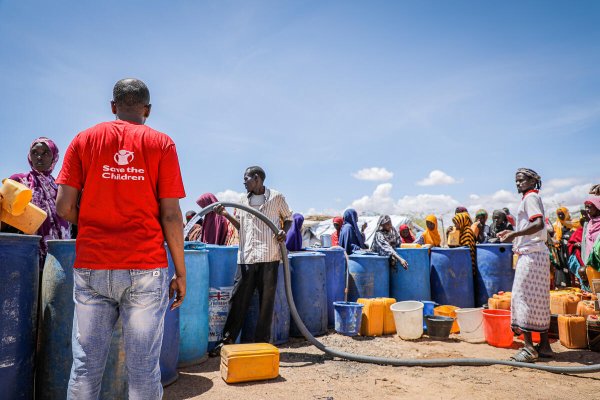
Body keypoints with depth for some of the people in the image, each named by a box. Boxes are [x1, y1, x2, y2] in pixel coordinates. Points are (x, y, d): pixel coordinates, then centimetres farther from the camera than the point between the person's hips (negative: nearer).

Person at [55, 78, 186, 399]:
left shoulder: (84, 139, 9)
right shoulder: (161, 143, 3)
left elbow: (64, 208, 2)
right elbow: (171, 215, -4)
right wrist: (180, 273, 3)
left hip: (91, 268, 2)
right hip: (146, 268, -2)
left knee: (85, 366, 11)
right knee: (143, 368, 4)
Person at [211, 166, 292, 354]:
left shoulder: (276, 197, 3)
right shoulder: (244, 199, 15)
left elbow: (288, 218, 11)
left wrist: (284, 231, -9)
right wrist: (225, 214, 6)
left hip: (269, 256, -3)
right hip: (246, 256, 3)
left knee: (266, 300, 5)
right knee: (238, 298, 4)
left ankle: (262, 342, 16)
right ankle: (228, 339, 15)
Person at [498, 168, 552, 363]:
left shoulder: (530, 197, -9)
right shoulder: (533, 198, 20)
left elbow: (538, 224, -24)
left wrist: (514, 234, -25)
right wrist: (513, 233, 22)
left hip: (531, 253, -10)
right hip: (536, 253, 10)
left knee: (525, 297, -8)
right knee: (539, 299, 11)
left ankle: (529, 347, -6)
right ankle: (544, 345, 17)